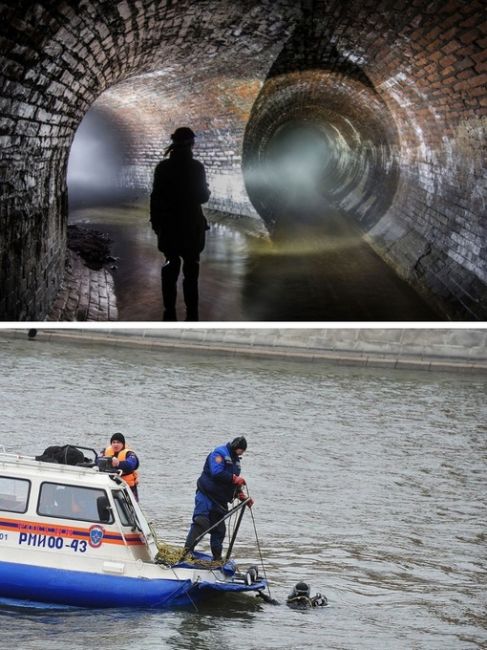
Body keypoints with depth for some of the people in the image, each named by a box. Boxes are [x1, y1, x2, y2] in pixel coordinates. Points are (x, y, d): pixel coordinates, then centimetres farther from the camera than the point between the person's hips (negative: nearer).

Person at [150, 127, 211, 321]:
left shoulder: (163, 167, -3)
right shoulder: (196, 167, -10)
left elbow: (155, 196, -1)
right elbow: (203, 196, -6)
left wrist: (155, 221, 9)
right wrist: (206, 189, 16)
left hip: (168, 225, 2)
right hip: (192, 225, -2)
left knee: (170, 267, 11)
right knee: (191, 269, 4)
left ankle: (170, 311, 8)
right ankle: (191, 314, 2)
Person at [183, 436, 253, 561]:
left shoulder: (235, 460, 19)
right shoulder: (219, 453, -9)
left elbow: (234, 485, 22)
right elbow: (217, 473, -25)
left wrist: (243, 498, 10)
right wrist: (235, 478, -25)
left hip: (220, 501, 9)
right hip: (206, 495, -8)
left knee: (219, 530, 8)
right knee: (201, 522, -21)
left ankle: (217, 559, 15)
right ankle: (187, 551, -27)